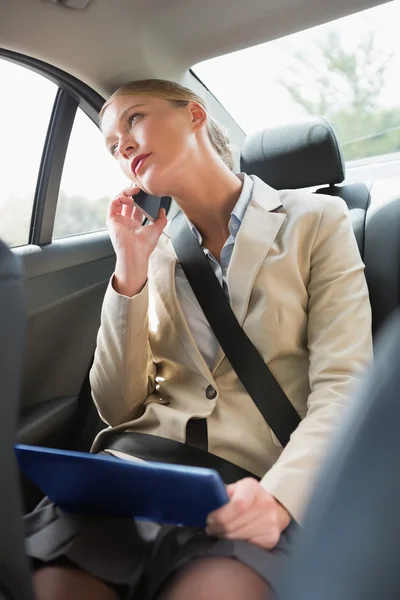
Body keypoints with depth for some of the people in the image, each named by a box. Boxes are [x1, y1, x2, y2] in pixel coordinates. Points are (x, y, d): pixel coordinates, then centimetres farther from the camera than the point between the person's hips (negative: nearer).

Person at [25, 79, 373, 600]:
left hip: (246, 493, -2)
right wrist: (131, 274, -1)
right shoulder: (158, 251, 15)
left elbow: (340, 388, -4)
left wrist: (279, 494, -22)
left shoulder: (316, 220, 5)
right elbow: (118, 410, 9)